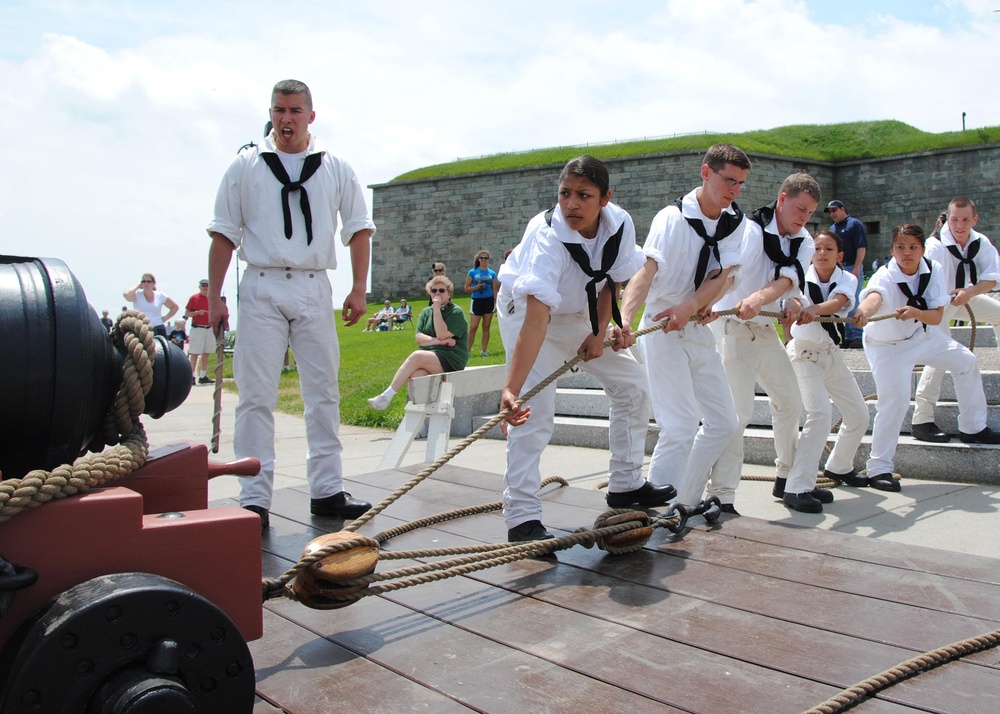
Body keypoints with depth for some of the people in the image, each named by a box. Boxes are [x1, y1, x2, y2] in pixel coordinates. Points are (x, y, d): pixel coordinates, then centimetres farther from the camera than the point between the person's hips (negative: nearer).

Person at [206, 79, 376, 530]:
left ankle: (327, 491, 14)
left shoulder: (336, 169, 10)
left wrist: (359, 289, 3)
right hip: (261, 289, -2)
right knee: (256, 396, -4)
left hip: (314, 289, 2)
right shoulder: (246, 166, 7)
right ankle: (254, 498, 1)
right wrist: (214, 297, 0)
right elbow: (224, 235, 6)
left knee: (323, 393, 5)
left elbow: (359, 229, 12)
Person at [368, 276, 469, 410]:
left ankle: (387, 396, -27)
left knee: (416, 356, -30)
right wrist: (438, 341, -12)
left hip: (451, 358, -5)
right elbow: (418, 337, 4)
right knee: (416, 375, -32)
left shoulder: (456, 312, 1)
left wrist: (437, 309, -11)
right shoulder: (426, 312, 18)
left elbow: (442, 334, -13)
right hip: (429, 356, 5)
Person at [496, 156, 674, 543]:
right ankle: (522, 518, -13)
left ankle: (626, 485, 22)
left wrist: (599, 332, -16)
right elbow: (537, 321, -46)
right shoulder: (547, 238, -38)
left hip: (580, 313, 6)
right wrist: (510, 388, -54)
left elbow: (611, 282, -3)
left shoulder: (620, 224, -21)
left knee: (632, 386, 7)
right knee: (534, 411, -19)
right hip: (529, 310, -6)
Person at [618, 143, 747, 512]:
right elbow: (645, 272, -30)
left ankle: (685, 502, 24)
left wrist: (690, 306, -28)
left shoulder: (735, 222, 2)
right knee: (681, 426, -16)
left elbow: (721, 277, -8)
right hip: (662, 330, -7)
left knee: (724, 422, 12)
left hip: (699, 329, 8)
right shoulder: (672, 218, -17)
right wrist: (624, 319, -48)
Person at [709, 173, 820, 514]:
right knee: (738, 412, -16)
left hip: (766, 329, 8)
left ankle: (789, 478, 35)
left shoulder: (804, 243, 4)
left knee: (789, 402, 17)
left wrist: (758, 300, -38)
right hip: (733, 328, -8)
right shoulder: (753, 230, -19)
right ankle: (721, 496, -10)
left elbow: (788, 279, -16)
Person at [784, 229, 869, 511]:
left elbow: (837, 302, -28)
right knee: (820, 413, -25)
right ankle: (796, 488, -24)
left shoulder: (846, 279, -5)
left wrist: (814, 310, -49)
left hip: (831, 353, 6)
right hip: (804, 353, -6)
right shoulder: (803, 278, -12)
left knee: (859, 415, 15)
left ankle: (839, 467, 42)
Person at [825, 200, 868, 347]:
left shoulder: (854, 224, 0)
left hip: (852, 269, -7)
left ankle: (858, 336, -9)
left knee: (854, 302, -11)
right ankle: (848, 336, 11)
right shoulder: (832, 228, 21)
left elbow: (861, 247, -9)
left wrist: (856, 268, -18)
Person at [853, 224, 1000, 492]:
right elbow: (874, 296, -57)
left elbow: (937, 316, -15)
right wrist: (863, 312, -78)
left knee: (966, 362, 15)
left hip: (921, 335, 7)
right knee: (894, 401, -21)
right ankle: (879, 469, -12)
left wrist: (916, 312, -35)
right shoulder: (885, 277, -31)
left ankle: (973, 428, 37)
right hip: (887, 346, -6)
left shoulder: (934, 270, -15)